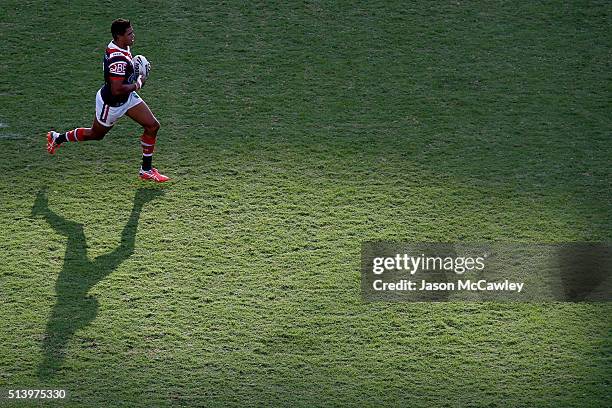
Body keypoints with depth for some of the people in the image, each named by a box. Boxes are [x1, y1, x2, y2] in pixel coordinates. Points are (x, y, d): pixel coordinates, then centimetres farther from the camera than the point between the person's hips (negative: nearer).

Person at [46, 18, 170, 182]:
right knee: (96, 134, 17)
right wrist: (138, 84, -23)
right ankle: (57, 138, 41)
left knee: (153, 126, 1)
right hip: (111, 103, -8)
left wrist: (135, 78, 4)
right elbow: (116, 90, -37)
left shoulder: (120, 46, -5)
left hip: (128, 97, 8)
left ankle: (146, 170, 13)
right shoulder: (118, 60, -36)